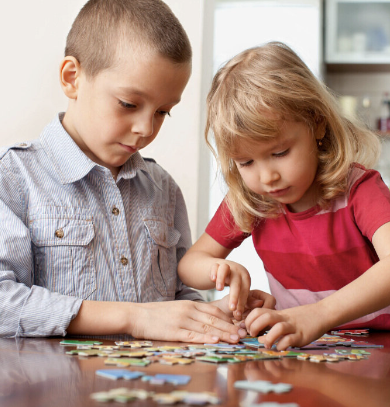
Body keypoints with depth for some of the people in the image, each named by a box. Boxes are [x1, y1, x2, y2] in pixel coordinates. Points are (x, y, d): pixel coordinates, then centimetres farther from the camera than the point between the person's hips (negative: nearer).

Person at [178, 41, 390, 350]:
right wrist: (218, 269, -17)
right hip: (298, 351, 4)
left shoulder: (358, 189, -15)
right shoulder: (246, 202, -1)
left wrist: (317, 315, -45)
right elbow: (189, 264, 7)